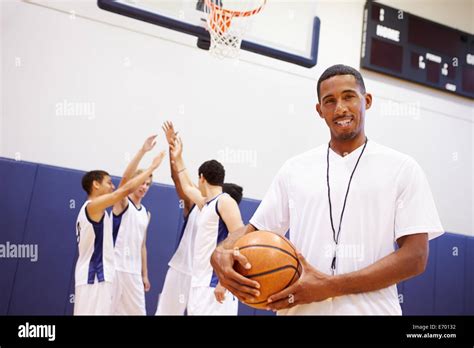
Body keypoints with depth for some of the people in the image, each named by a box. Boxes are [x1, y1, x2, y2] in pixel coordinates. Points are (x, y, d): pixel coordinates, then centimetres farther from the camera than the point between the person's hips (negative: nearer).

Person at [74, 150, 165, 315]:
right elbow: (127, 189, -20)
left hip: (98, 277, 10)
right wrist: (152, 167, -13)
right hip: (93, 278, -10)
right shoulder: (93, 205, -10)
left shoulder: (90, 210, 20)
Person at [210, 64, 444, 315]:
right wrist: (222, 252, -14)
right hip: (298, 308, 3)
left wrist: (331, 286, -18)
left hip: (370, 308, -2)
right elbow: (254, 229, 8)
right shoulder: (294, 169, 5)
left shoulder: (402, 167, -3)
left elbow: (415, 257, -9)